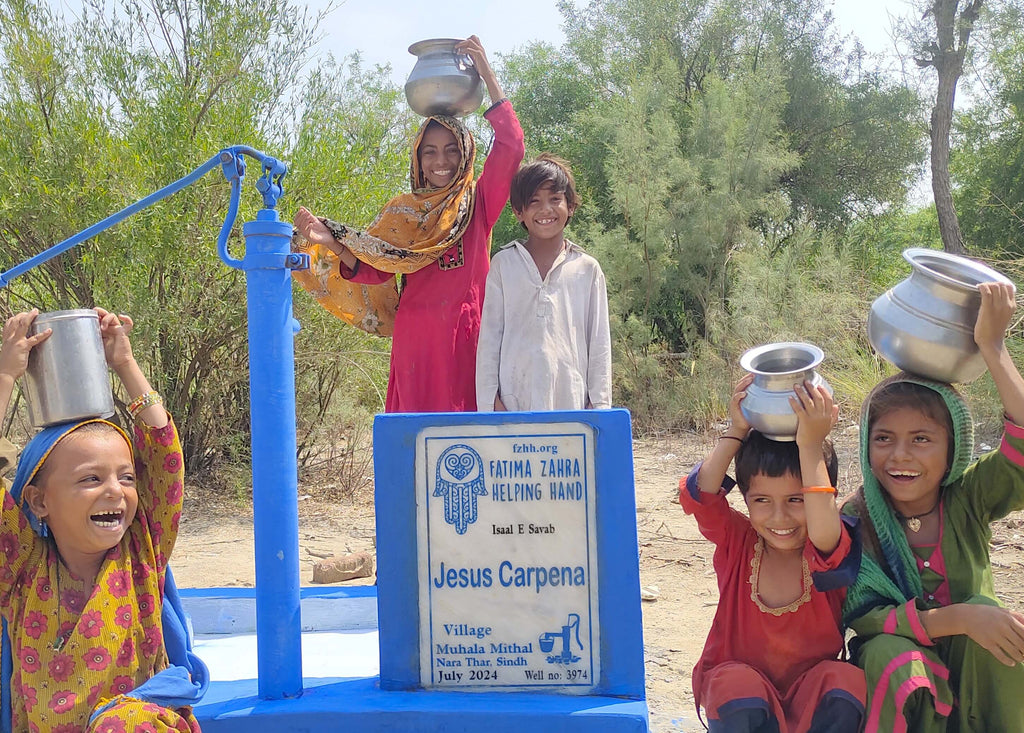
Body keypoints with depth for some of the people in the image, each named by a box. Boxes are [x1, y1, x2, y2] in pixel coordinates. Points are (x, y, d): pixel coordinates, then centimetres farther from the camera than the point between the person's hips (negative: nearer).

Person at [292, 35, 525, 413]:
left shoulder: (478, 202, 7)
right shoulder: (403, 212, 13)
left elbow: (511, 146, -6)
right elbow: (373, 271, 5)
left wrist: (487, 73, -8)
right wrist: (330, 242, -12)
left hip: (468, 334, -1)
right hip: (416, 337, 1)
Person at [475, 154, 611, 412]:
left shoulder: (588, 269, 8)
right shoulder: (503, 264, 7)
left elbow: (600, 343, 9)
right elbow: (489, 337, 6)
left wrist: (599, 403, 4)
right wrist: (489, 400, 0)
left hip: (572, 399, 1)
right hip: (515, 398, 0)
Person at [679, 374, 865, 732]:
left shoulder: (830, 553, -11)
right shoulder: (737, 542, -5)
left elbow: (824, 535, -36)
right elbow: (700, 495, -23)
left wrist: (811, 446, -38)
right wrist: (737, 432, -24)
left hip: (812, 693, 1)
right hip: (741, 692, 0)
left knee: (845, 681, -30)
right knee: (736, 685, -33)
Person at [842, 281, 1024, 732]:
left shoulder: (968, 500, -8)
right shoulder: (856, 522, -12)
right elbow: (860, 617, -22)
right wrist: (954, 618, -35)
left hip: (977, 671, 2)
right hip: (890, 676, -2)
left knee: (983, 610, -29)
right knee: (889, 652, -35)